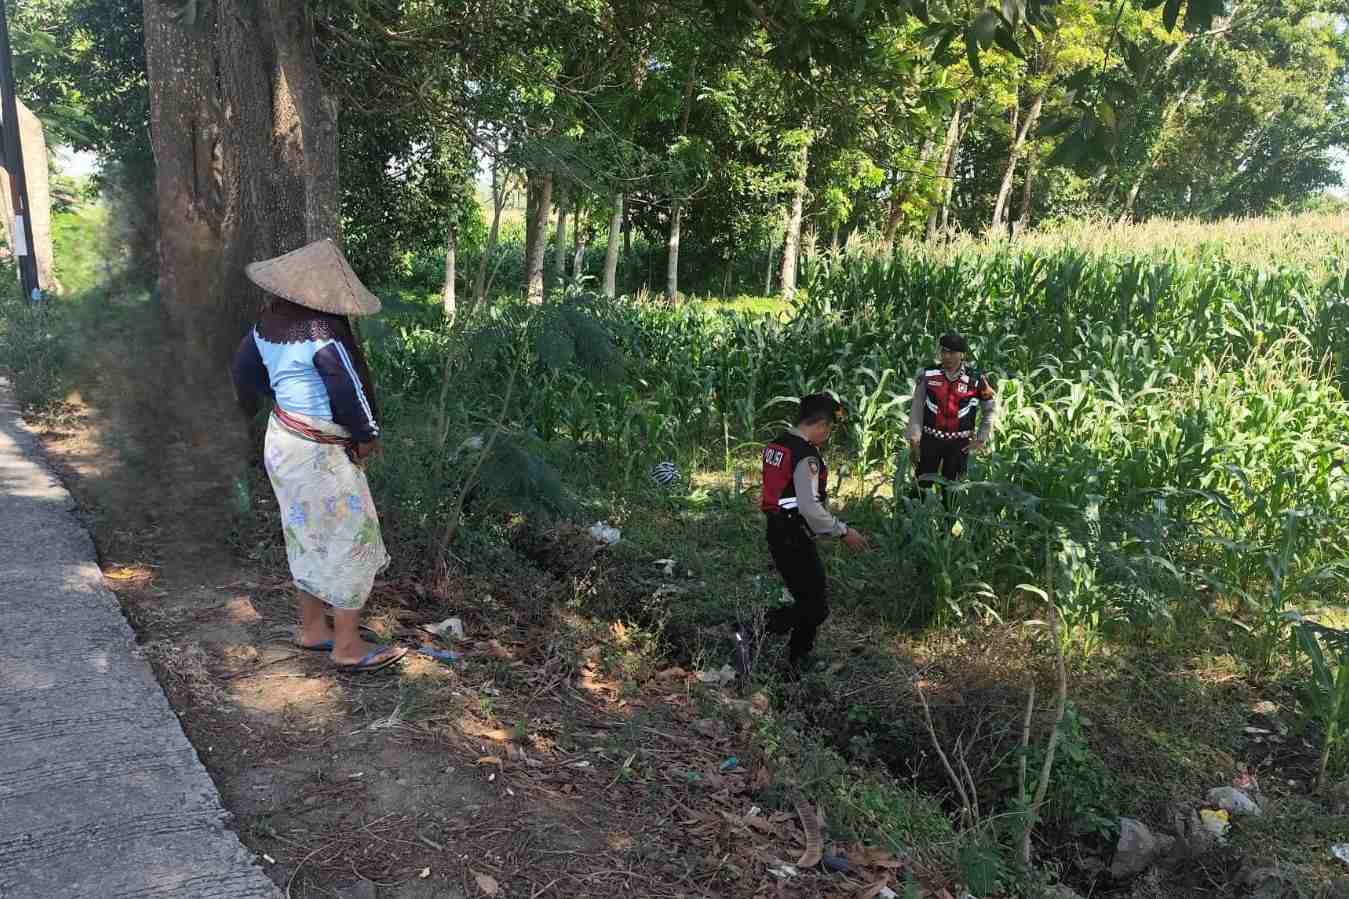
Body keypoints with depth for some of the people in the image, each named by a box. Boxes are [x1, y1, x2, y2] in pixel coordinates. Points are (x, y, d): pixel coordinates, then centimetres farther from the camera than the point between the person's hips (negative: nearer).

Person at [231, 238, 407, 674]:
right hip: (320, 454, -9)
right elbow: (350, 390, -26)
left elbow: (245, 364, 15)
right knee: (350, 540, 2)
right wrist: (365, 437, -10)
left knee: (309, 537, 20)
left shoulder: (270, 320, 2)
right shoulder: (323, 333, -25)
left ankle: (312, 628, 32)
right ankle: (347, 646, 10)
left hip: (283, 441, 9)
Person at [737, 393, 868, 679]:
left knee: (807, 599, 18)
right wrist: (843, 531, -14)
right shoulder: (806, 456, -19)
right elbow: (810, 508, -25)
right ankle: (751, 635, -12)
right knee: (815, 605, -4)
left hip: (777, 532, 10)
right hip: (795, 538, -10)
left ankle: (797, 666, 26)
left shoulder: (775, 446, 10)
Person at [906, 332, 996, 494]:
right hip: (930, 439, 0)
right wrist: (914, 439, -3)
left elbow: (991, 409, 8)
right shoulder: (928, 375, -2)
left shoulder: (976, 380, -3)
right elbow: (917, 408, 2)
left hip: (959, 443, 0)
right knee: (922, 486, 1)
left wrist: (981, 440, 4)